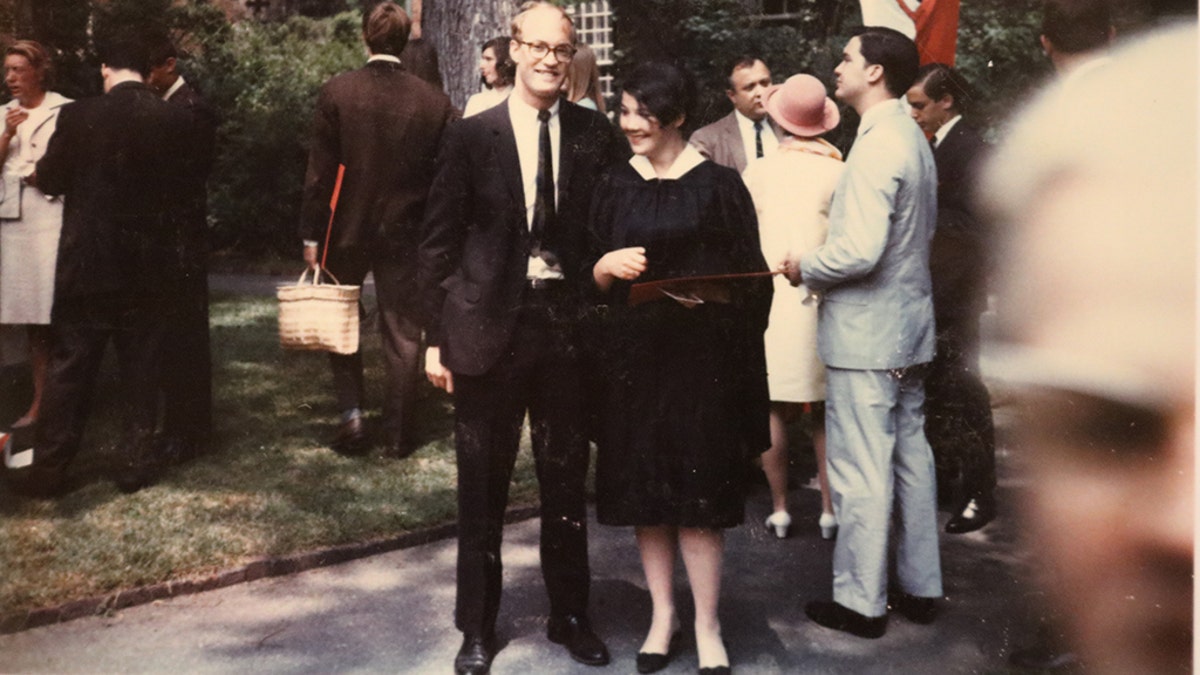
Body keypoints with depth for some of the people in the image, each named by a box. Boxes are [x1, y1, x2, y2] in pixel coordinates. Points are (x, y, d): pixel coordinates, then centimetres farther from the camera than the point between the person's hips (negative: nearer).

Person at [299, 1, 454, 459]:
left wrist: (311, 235, -2)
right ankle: (397, 434, 13)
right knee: (403, 333, 8)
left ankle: (352, 417, 13)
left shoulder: (336, 92, -8)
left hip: (347, 230, 0)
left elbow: (320, 171, -8)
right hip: (405, 232, 1)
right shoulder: (434, 102, -5)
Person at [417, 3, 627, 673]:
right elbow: (440, 241, 1)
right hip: (489, 323, -1)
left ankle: (570, 614, 32)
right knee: (483, 484, 10)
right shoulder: (471, 136, 0)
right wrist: (437, 336, -2)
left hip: (569, 321, 1)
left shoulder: (598, 134, 3)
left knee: (567, 478, 13)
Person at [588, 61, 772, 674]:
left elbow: (748, 279, -1)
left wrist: (709, 293, -20)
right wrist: (606, 265, -11)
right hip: (632, 354, 4)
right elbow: (594, 278, 10)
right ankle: (662, 612, 25)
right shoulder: (615, 185, 8)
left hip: (701, 357, -3)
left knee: (698, 491, 0)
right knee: (643, 488, 8)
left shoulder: (718, 184, -2)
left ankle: (707, 626, 15)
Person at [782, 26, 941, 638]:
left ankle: (861, 602, 14)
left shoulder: (877, 146, -20)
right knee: (910, 457, 17)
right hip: (908, 327, 10)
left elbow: (859, 251, -27)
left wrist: (804, 268, -10)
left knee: (860, 473, 1)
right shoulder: (914, 138, 11)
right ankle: (920, 588, 29)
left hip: (865, 334, -10)